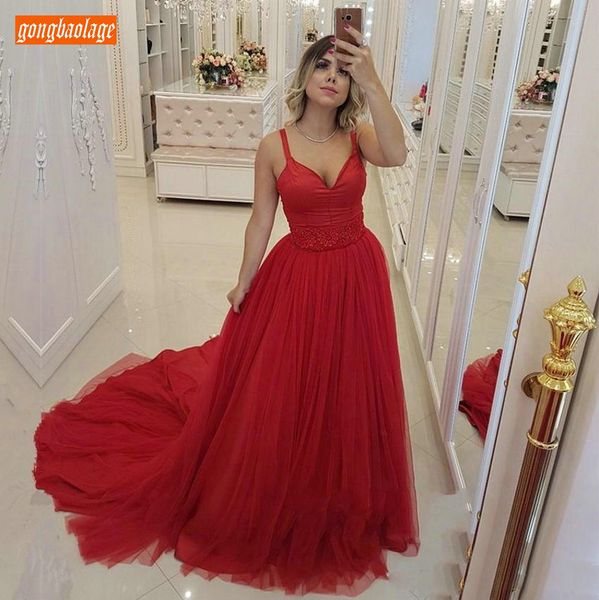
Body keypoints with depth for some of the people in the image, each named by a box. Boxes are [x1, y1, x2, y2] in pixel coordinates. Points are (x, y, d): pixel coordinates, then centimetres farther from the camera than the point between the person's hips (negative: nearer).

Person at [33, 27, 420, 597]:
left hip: (356, 275, 2)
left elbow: (397, 155, -26)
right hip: (294, 277, -2)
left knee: (347, 385, 14)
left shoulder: (358, 136, -4)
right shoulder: (273, 146, -7)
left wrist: (372, 82, -32)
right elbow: (261, 218, -3)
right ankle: (277, 485, 38)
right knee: (279, 384, 10)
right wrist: (244, 283, -2)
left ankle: (340, 490, 41)